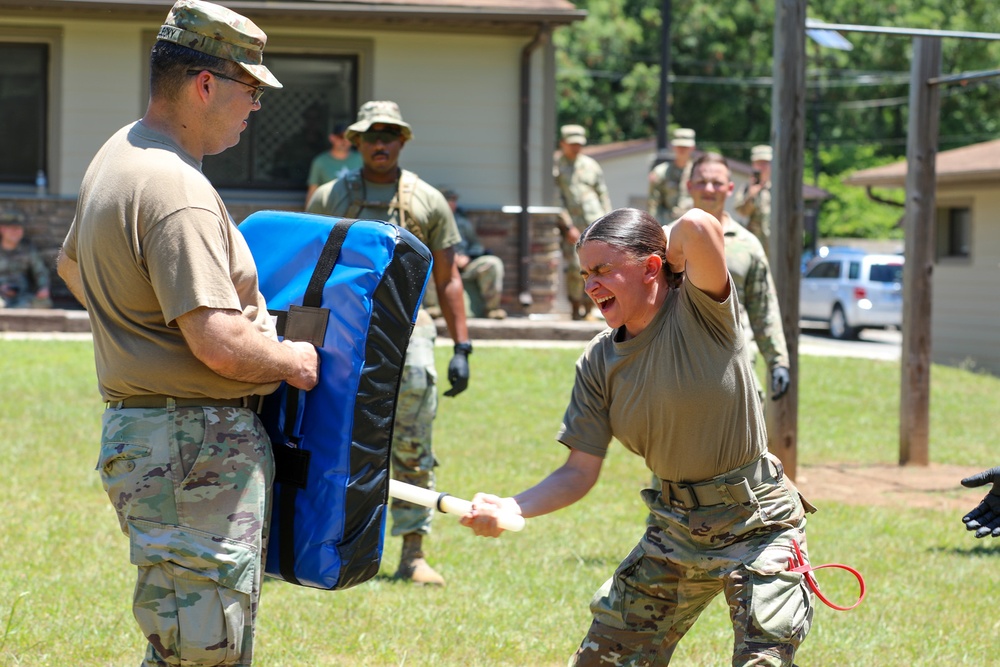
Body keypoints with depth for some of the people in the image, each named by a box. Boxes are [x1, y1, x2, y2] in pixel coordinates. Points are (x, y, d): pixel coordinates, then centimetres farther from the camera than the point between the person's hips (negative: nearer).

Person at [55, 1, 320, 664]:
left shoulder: (115, 156, 13)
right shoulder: (177, 191, -21)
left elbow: (73, 267, 31)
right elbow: (219, 344, -25)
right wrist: (293, 361, -7)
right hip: (196, 447, -11)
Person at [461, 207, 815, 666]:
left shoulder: (700, 310, -15)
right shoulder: (599, 362, -1)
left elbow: (698, 227, -36)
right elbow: (580, 472, -2)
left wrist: (671, 249, -13)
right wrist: (510, 508, -19)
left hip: (756, 523, -5)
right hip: (674, 529, 6)